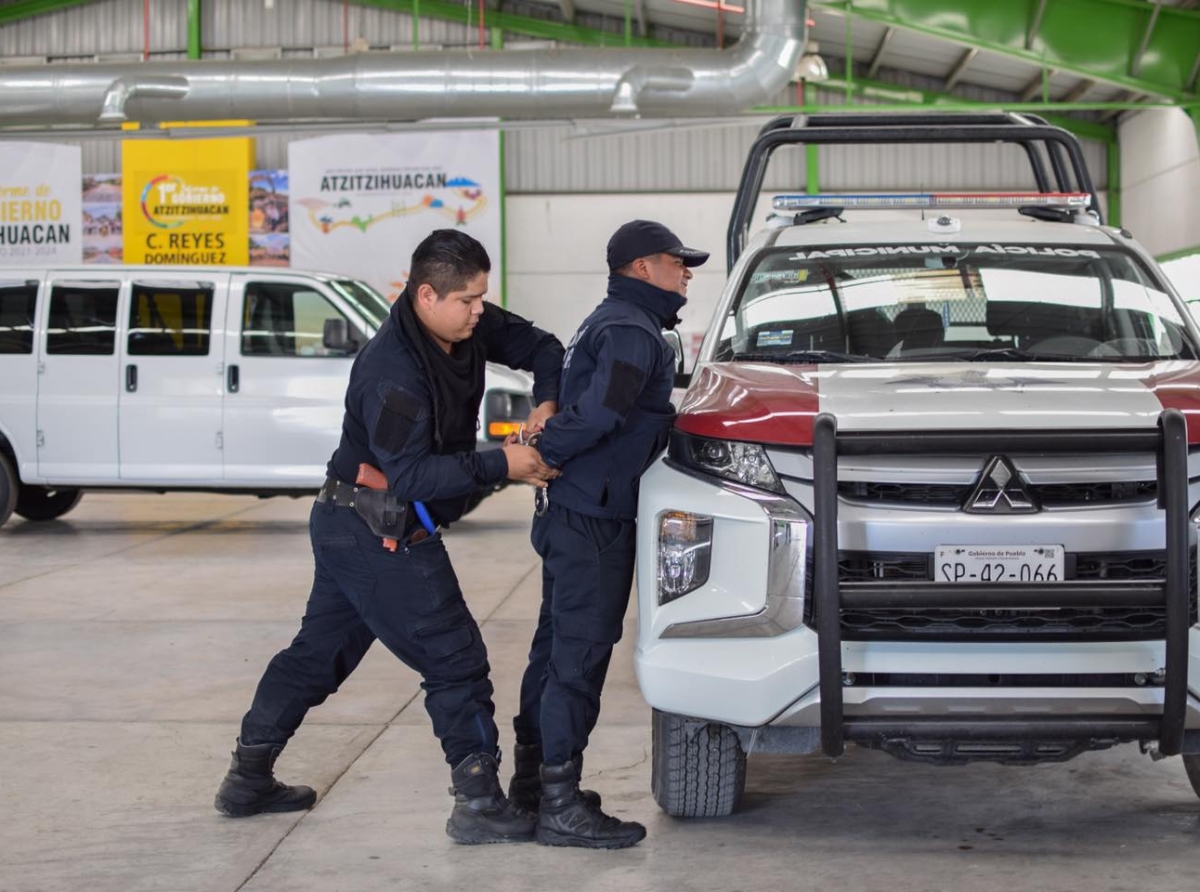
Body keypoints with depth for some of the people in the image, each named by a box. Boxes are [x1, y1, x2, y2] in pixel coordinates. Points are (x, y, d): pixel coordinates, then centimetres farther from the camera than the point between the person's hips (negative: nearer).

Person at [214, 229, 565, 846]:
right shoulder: (392, 370, -26)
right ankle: (478, 805, 0)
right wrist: (501, 465, -30)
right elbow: (410, 474, -29)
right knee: (455, 660, -6)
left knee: (320, 650, 19)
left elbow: (540, 347, 11)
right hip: (381, 537, -10)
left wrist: (546, 403, -8)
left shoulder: (470, 328, -1)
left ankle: (248, 780, 31)